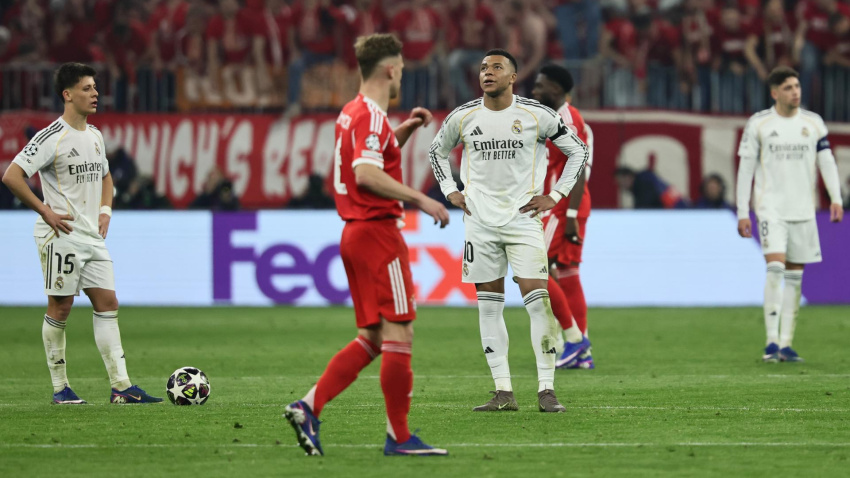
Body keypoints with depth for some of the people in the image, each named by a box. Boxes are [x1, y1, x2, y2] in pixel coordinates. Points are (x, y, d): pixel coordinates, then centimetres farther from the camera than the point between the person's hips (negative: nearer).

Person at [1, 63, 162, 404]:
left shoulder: (95, 136, 13)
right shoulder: (51, 138, -12)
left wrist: (105, 210, 13)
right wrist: (45, 212, -16)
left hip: (92, 236, 8)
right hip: (61, 235, -8)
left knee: (107, 303, 2)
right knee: (60, 309, -1)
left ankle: (121, 386, 0)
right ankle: (60, 388, 8)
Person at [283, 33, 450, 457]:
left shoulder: (353, 112, 16)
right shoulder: (371, 116, -14)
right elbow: (367, 174, -27)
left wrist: (405, 130, 22)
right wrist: (420, 200, -25)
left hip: (356, 233, 10)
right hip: (378, 232, -10)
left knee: (371, 339, 11)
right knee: (399, 334, -6)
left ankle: (309, 407, 1)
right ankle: (399, 437, -4)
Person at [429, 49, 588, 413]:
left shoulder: (537, 116, -4)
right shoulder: (463, 117, 3)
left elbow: (578, 151, 6)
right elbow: (438, 150, 22)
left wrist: (555, 196, 0)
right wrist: (450, 191, 10)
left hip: (523, 217, -3)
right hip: (480, 220, 3)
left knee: (537, 299, -11)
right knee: (489, 305, 2)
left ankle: (546, 390, -7)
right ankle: (503, 393, 6)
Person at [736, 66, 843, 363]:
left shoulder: (813, 123, 8)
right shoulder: (758, 124, -1)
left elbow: (826, 161, 9)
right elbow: (745, 168, 1)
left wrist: (836, 199, -5)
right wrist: (742, 213, -3)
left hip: (803, 210, 4)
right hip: (770, 207, -4)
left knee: (794, 275, 5)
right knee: (775, 267, -19)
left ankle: (786, 344, 10)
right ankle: (772, 341, -17)